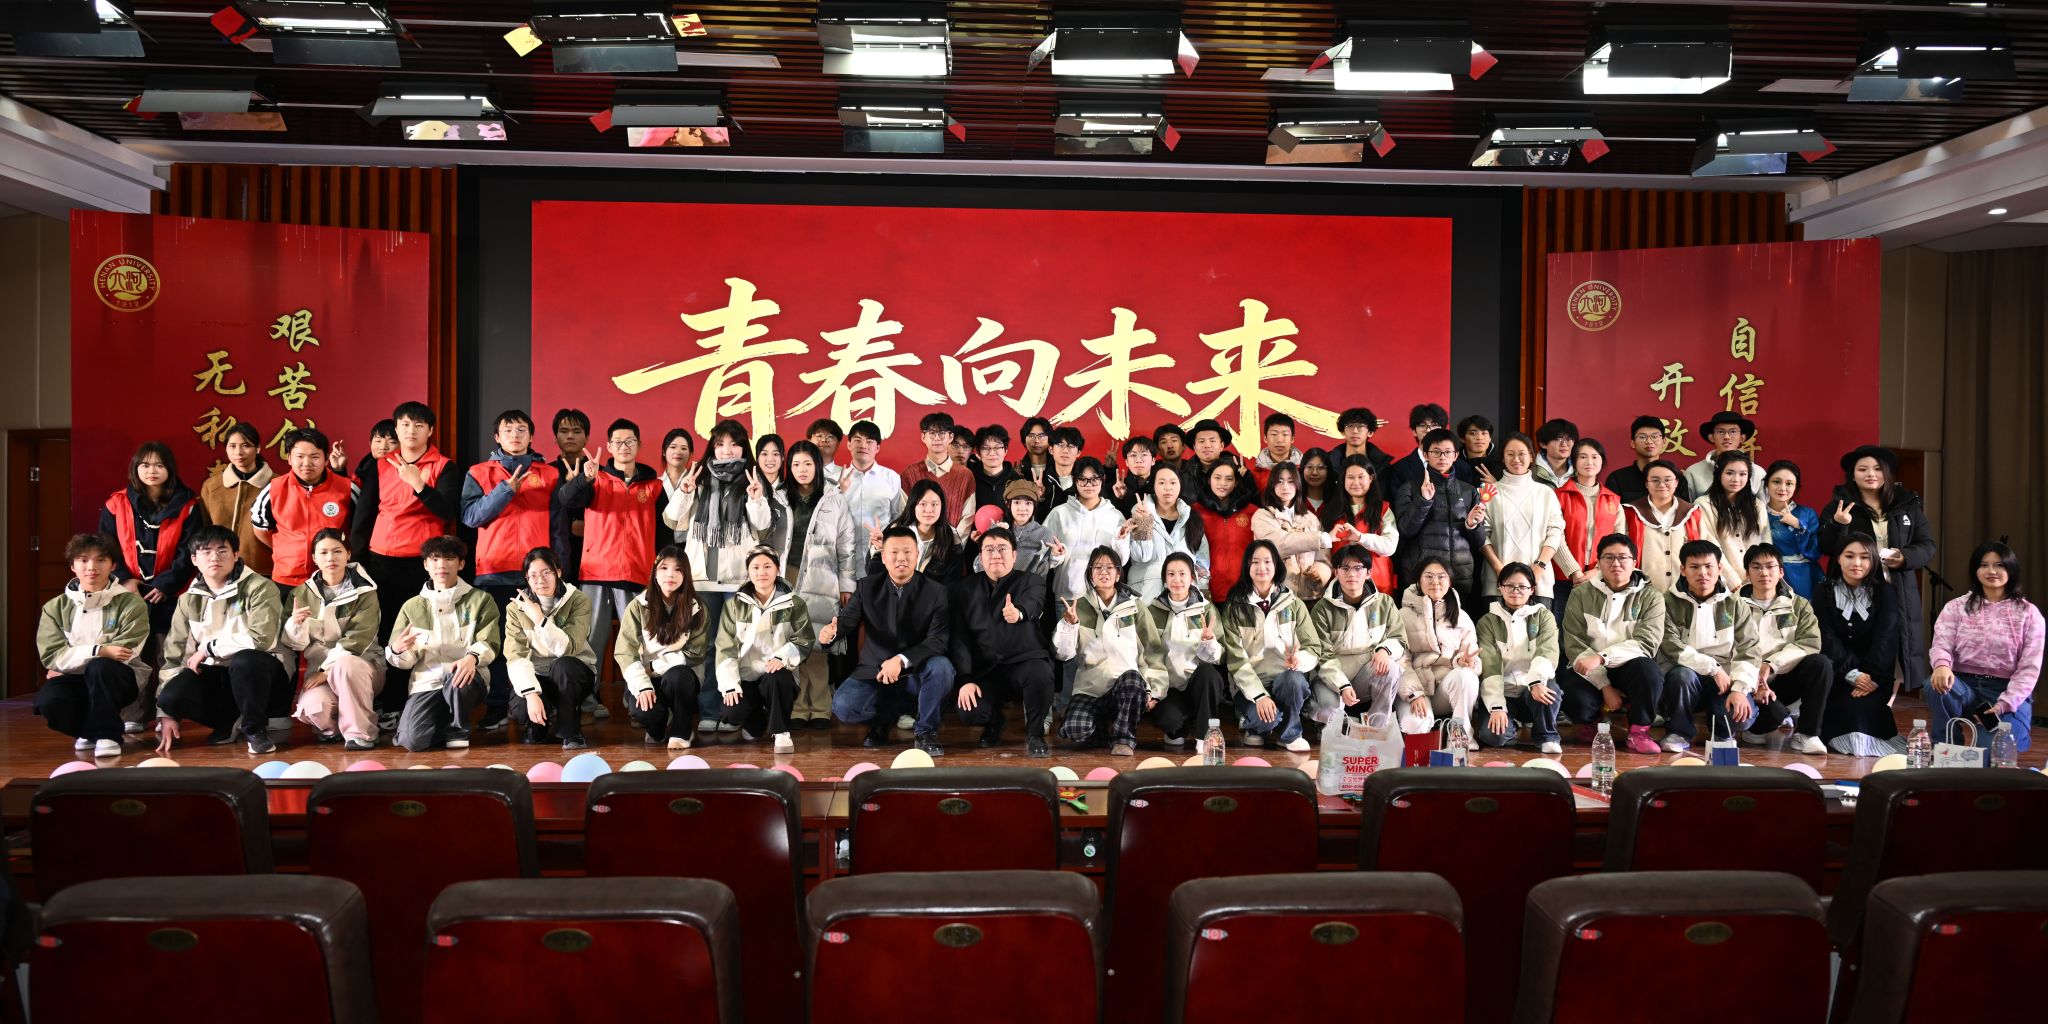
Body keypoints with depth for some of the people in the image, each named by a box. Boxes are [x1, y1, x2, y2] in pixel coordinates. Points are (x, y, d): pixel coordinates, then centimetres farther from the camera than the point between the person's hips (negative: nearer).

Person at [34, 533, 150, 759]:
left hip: (117, 679, -3)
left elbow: (124, 654, -14)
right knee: (48, 701, -30)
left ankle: (106, 734, -16)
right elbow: (51, 656, -7)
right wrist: (99, 651, -21)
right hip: (75, 681, 3)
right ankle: (90, 731, 3)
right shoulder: (56, 607, 5)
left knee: (100, 667, -36)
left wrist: (71, 662, -9)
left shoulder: (131, 603, -6)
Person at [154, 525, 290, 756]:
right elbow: (173, 655, 7)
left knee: (244, 659, -38)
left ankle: (255, 728, -12)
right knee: (172, 696, -24)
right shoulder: (188, 601, 8)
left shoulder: (259, 588, -9)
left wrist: (209, 647, -13)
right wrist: (165, 714, 0)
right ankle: (231, 723, 4)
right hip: (216, 677, 5)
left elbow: (261, 638, -25)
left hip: (259, 674, -5)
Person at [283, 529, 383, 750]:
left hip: (361, 665, -2)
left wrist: (328, 670, -17)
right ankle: (333, 728, 6)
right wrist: (295, 624, -17)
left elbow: (357, 640, -10)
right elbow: (295, 644, 5)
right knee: (313, 708, -30)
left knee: (344, 665, -37)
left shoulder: (364, 591, -2)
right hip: (320, 669, 2)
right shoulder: (302, 593, 7)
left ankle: (359, 733, -22)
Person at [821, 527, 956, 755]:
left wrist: (901, 660, -32)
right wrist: (831, 630, -34)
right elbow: (847, 618, -7)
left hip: (916, 673, -2)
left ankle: (926, 732, -10)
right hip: (875, 672, 2)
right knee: (842, 706, -23)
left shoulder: (936, 592, -7)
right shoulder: (868, 586, 2)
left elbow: (938, 640, -17)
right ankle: (883, 719, 12)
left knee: (941, 667, -35)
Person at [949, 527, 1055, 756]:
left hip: (1024, 663, -2)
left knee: (1040, 674, -36)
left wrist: (1018, 612, -48)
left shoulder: (1031, 581, 2)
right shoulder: (964, 589, 9)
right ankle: (994, 721, 15)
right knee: (969, 713, -25)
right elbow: (958, 637, 1)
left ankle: (1034, 735, -7)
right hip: (985, 670, 2)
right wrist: (966, 679, -12)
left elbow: (1033, 602, -23)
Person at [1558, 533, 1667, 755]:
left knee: (1648, 671, -34)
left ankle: (1638, 732, -7)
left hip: (1628, 668, 0)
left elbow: (1646, 643, -14)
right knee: (1577, 703, -31)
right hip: (1588, 672, 0)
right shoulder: (1580, 595, 1)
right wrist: (1604, 686, -17)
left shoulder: (1650, 597, 0)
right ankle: (1591, 720, 10)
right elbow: (1574, 644, -7)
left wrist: (1601, 657, -27)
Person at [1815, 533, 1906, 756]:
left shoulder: (1885, 594, 5)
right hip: (1837, 670, 0)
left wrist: (1873, 677, -21)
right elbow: (1828, 639, -6)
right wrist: (1852, 674, -20)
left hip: (1874, 673, 0)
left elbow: (1885, 640, -6)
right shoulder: (1823, 593, 4)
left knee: (1860, 702, -29)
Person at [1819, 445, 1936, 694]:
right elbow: (1826, 549, -1)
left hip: (1898, 594, 3)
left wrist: (1905, 557, -9)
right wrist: (1838, 524, -20)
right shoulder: (1839, 505, 4)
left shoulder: (1908, 505, 12)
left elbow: (1927, 545, 11)